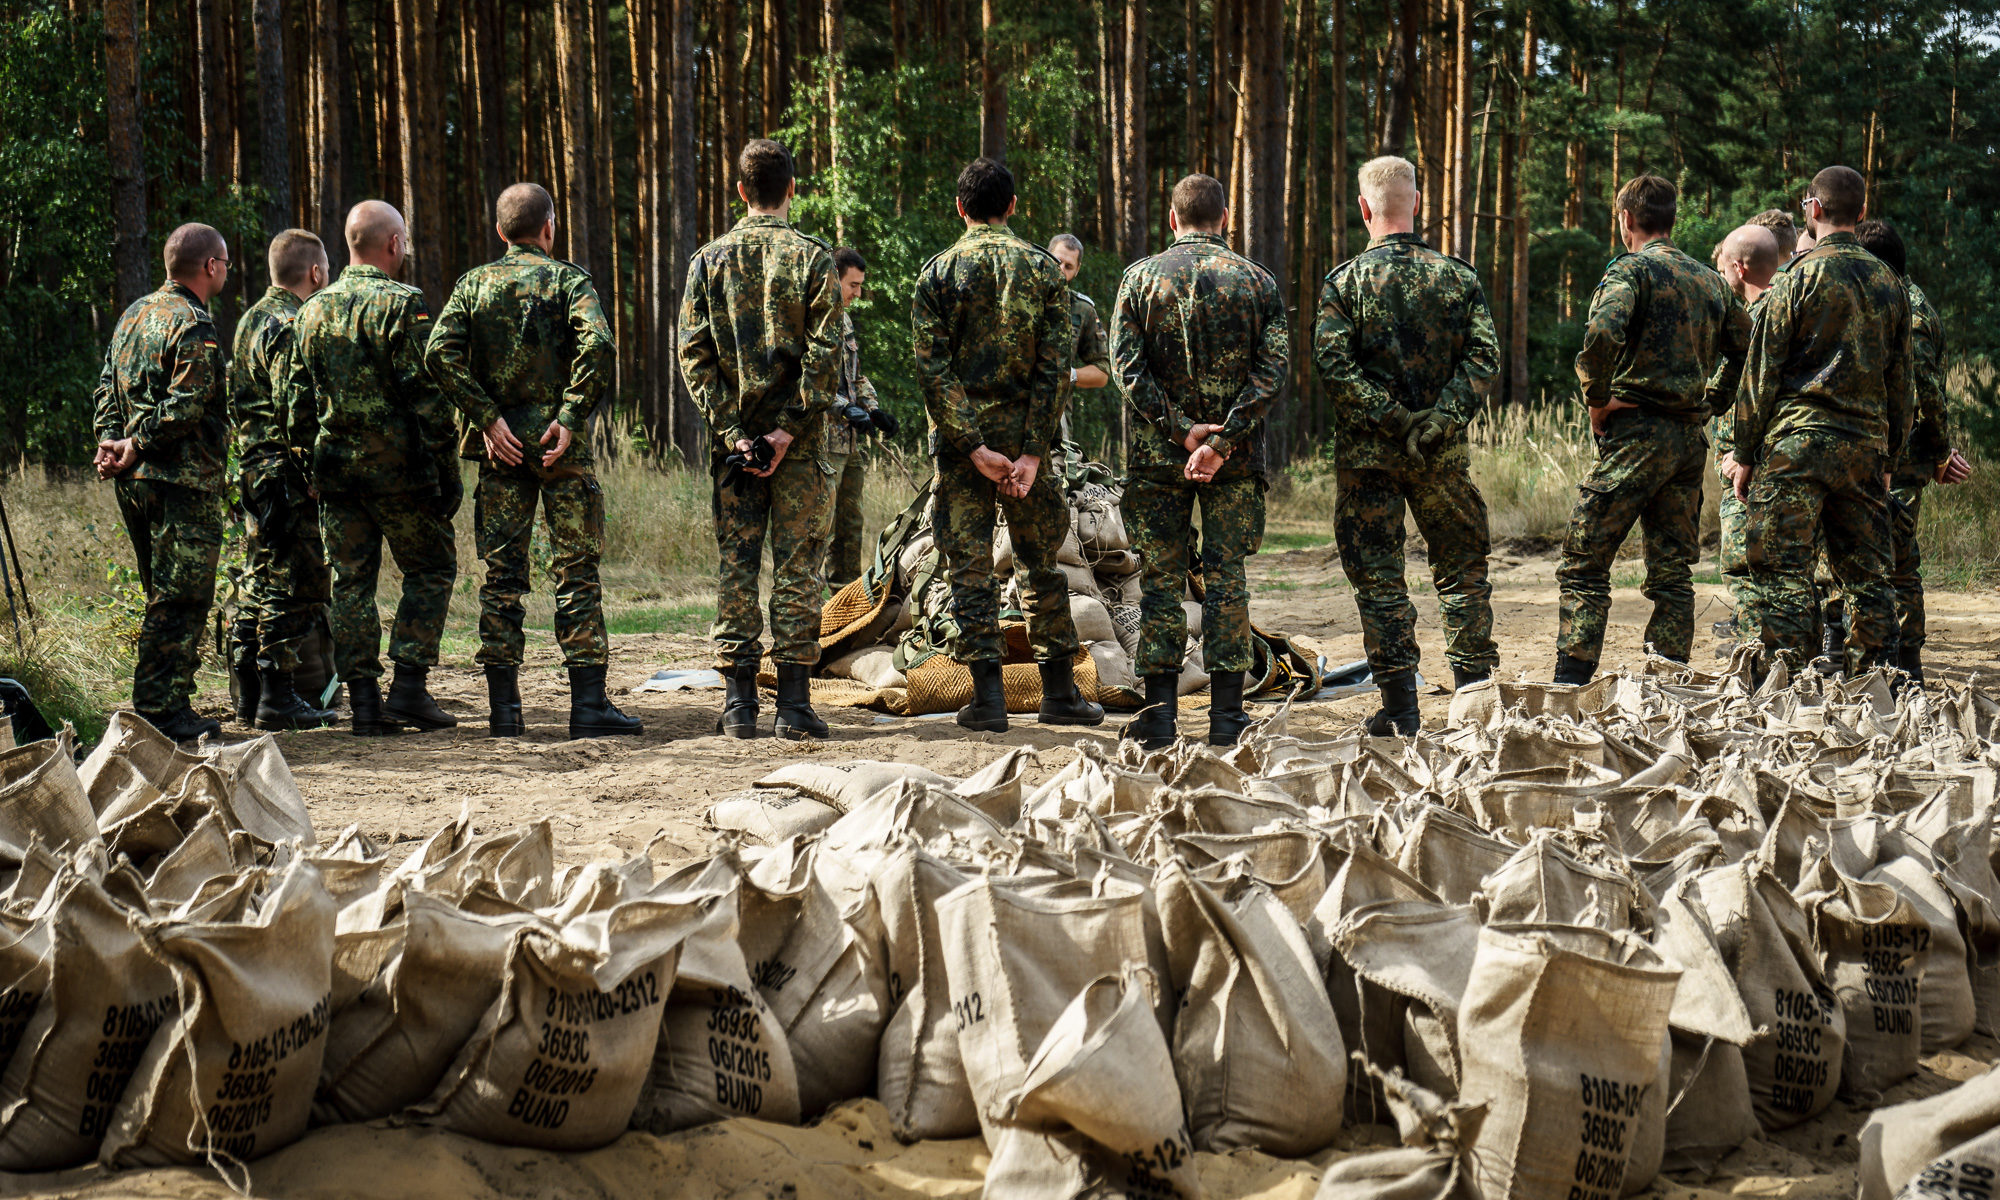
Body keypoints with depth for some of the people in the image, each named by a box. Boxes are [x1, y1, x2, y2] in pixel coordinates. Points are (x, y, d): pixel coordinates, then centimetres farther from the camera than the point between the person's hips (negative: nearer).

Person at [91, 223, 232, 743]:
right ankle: (161, 710, -5)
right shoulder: (194, 327, -13)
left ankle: (162, 706, 19)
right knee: (182, 599, -5)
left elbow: (107, 389, 15)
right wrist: (136, 448, -11)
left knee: (164, 597, 16)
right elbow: (184, 408, -20)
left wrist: (110, 442, 3)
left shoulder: (135, 314, 15)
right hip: (182, 482, -9)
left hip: (132, 483, 9)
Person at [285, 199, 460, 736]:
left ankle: (364, 700, 6)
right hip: (398, 467, -5)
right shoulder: (402, 305, -10)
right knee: (430, 570, 8)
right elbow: (426, 397, -13)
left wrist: (310, 469, 19)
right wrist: (448, 472, -9)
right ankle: (409, 686, 0)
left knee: (351, 581, 9)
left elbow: (298, 401, 13)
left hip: (336, 468, 5)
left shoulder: (311, 311, 9)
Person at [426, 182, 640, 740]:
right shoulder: (569, 279, -1)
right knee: (576, 571, 2)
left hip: (501, 446, 3)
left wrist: (487, 417, -6)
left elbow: (440, 352, -6)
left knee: (501, 574, 6)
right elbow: (598, 348, -19)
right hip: (560, 444, -3)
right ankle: (588, 703, -1)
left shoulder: (474, 283, 8)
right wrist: (571, 417, -14)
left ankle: (503, 707, 5)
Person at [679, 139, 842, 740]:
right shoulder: (812, 257, -3)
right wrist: (790, 427, -10)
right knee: (796, 565, 1)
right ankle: (793, 703, -1)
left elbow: (693, 353, -1)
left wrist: (731, 430, -3)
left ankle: (739, 702, 5)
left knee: (735, 564, 6)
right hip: (798, 439, -2)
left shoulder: (709, 259, 4)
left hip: (733, 434, 2)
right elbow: (824, 353, -11)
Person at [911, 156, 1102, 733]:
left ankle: (987, 696, -1)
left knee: (970, 565, 3)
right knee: (1040, 562, 11)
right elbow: (1054, 364, -7)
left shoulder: (938, 272, -2)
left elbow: (932, 368, -9)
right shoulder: (1042, 268, 0)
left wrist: (972, 447, -10)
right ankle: (1059, 693, 13)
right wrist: (1032, 451, -8)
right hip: (1024, 430, 1)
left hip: (960, 433, -1)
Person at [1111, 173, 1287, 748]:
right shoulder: (1256, 280, 2)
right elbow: (1273, 370, -7)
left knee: (1160, 577, 6)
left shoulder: (1141, 276, 1)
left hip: (1156, 453, 0)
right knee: (1226, 577, 5)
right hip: (1236, 459, 0)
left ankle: (1159, 710, 4)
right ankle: (1226, 714, 4)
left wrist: (1180, 428, -9)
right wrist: (1223, 440, -12)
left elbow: (1127, 365, -7)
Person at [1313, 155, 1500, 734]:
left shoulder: (1345, 280, -3)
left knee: (1379, 577, 4)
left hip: (1367, 450, -2)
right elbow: (1483, 355, -6)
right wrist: (1444, 416, -10)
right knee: (1461, 570, 13)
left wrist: (1390, 417, -13)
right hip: (1443, 450, 2)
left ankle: (1400, 708, 2)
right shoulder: (1458, 275, 3)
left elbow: (1332, 361, -14)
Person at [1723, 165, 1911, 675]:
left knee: (1782, 572, -3)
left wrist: (1744, 453, 0)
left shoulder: (1801, 277, -5)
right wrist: (1889, 454, 22)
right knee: (1866, 573, 9)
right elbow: (1901, 381, 15)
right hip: (1867, 442, 5)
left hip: (1797, 441, -5)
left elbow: (1762, 372, -5)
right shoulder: (1890, 283, 11)